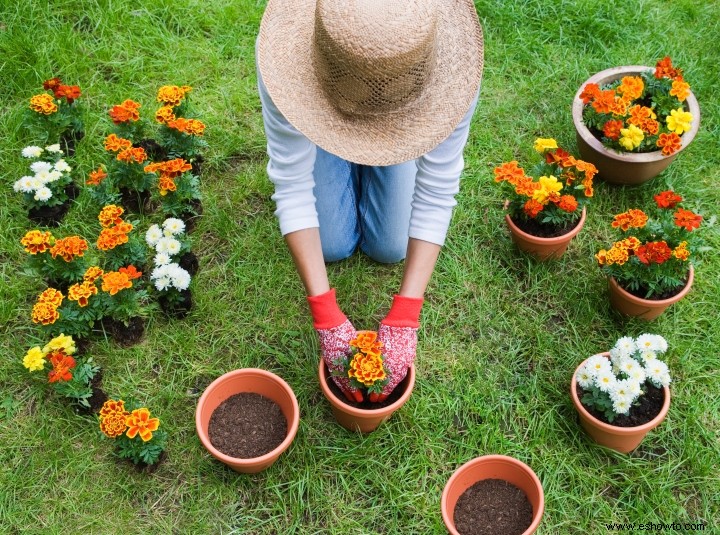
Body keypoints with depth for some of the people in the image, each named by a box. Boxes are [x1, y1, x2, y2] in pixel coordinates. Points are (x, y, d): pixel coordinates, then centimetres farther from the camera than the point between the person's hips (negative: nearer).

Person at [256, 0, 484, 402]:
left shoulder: (450, 66, -42)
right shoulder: (288, 59, -43)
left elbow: (436, 195, -35)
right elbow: (292, 186, -36)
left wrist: (404, 318, -38)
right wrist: (326, 314, -40)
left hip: (403, 135, 1)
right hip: (320, 112, 0)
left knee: (391, 248, -2)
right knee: (332, 245, -4)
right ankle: (345, 165, 24)